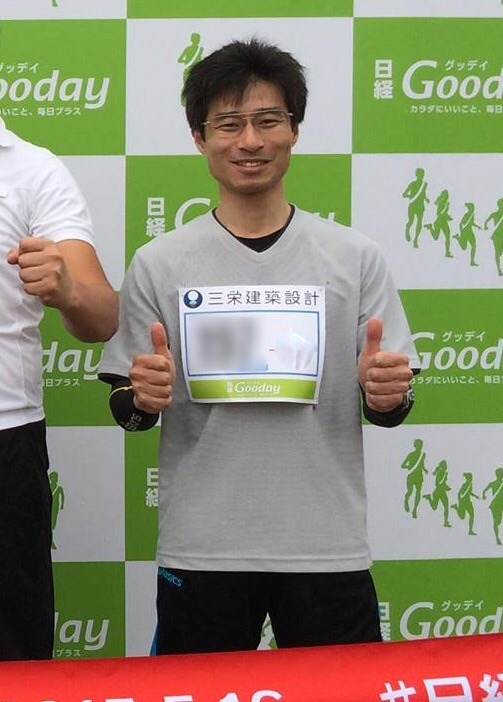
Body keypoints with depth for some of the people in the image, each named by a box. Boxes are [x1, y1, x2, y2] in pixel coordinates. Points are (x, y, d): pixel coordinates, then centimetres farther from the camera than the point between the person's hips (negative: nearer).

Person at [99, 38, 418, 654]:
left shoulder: (355, 258, 3)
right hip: (199, 551, 0)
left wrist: (387, 393, -15)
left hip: (327, 550, 0)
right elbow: (128, 408, 7)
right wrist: (142, 399, -16)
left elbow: (386, 407, 8)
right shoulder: (159, 265, 3)